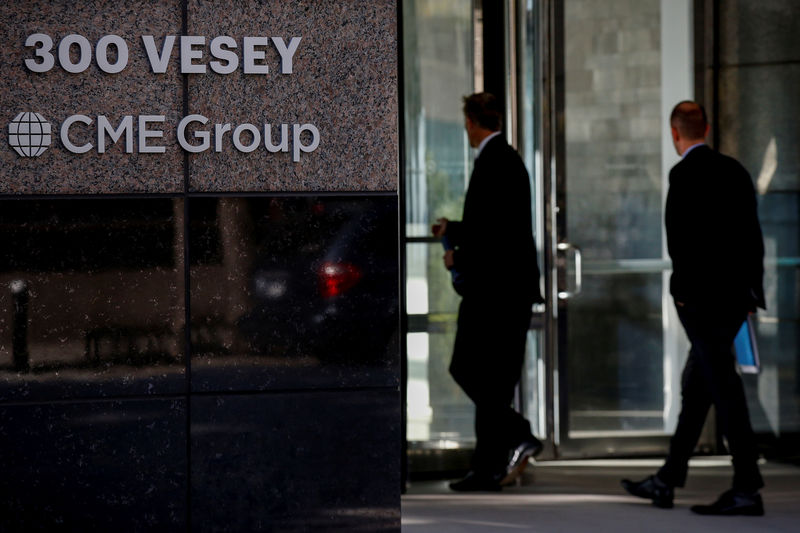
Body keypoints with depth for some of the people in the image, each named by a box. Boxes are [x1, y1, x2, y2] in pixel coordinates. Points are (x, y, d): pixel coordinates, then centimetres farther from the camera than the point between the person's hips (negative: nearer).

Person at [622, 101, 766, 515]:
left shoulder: (685, 174, -11)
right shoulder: (734, 170, 11)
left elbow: (680, 234, -17)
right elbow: (752, 235, 14)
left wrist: (684, 290, -8)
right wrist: (752, 291, 18)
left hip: (701, 296, -8)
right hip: (735, 297, 8)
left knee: (724, 387, -7)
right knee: (696, 387, 15)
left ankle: (747, 489, -8)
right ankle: (667, 480, 23)